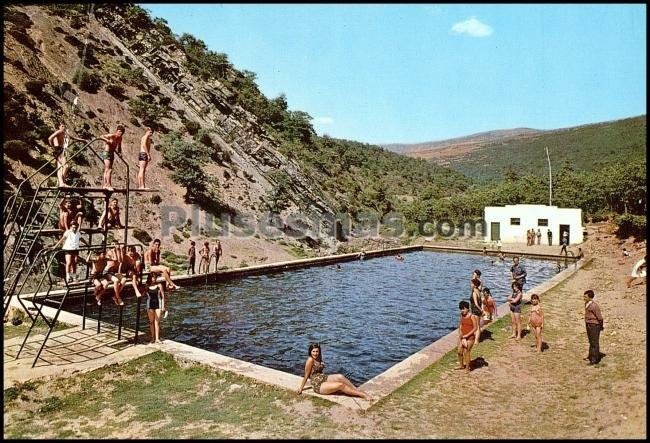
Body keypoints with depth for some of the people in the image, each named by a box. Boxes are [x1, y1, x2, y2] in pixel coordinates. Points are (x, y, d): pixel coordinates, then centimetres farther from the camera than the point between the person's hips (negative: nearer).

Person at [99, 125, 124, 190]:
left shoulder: (120, 138, 8)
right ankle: (108, 185, -13)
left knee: (107, 170, 11)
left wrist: (120, 153, 3)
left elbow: (119, 147, 19)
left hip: (112, 154, 8)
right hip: (106, 153, -8)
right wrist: (107, 140, -32)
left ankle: (104, 184, 15)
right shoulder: (111, 136, -14)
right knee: (109, 170, -13)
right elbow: (101, 137, -21)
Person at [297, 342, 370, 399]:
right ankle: (362, 395, -16)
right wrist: (301, 388, -6)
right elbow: (306, 375, -11)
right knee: (341, 385, -20)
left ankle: (357, 390, -15)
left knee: (340, 377, -18)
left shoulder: (318, 358, 10)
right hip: (318, 386, -8)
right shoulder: (310, 360, -15)